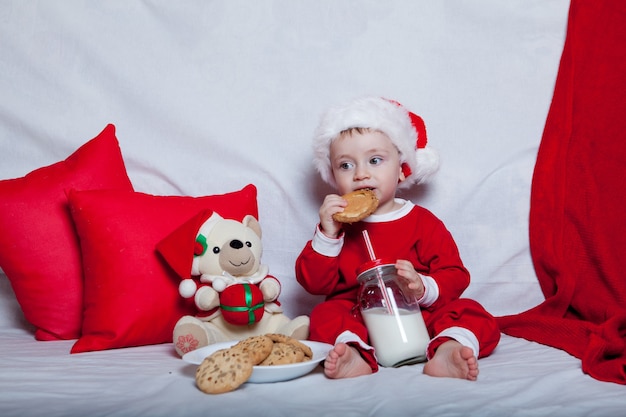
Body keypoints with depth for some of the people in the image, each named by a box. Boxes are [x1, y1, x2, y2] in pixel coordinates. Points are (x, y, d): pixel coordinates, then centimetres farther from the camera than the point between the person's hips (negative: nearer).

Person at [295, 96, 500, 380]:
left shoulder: (423, 222, 4)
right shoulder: (337, 224, 6)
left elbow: (455, 276, -1)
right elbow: (313, 283, -2)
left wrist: (423, 287, -23)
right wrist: (327, 234, -15)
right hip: (357, 320, 0)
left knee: (473, 315, -20)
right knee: (325, 314, -26)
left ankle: (447, 351, -46)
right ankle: (355, 354, -50)